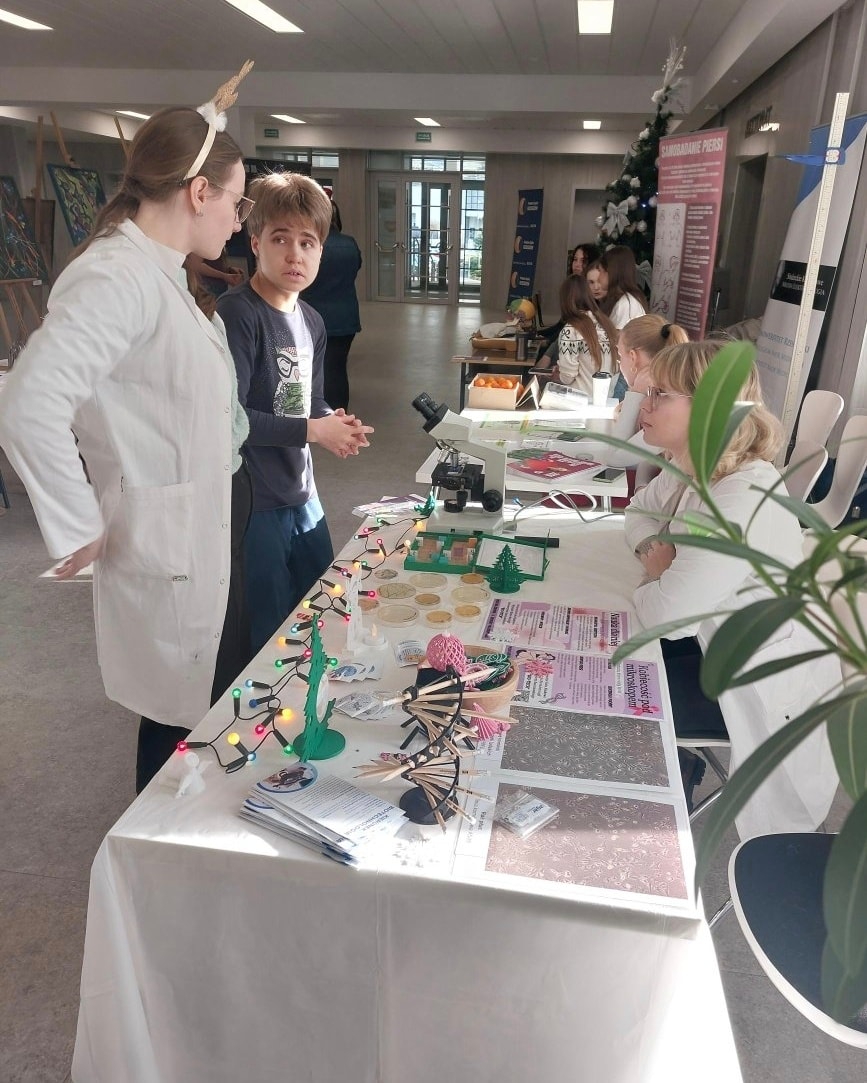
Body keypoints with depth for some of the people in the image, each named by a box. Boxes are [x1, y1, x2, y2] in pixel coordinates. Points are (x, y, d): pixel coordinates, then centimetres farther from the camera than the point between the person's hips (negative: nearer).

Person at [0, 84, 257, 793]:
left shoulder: (158, 275, 13)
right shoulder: (118, 277, -19)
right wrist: (78, 532, -21)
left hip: (201, 541, 10)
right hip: (163, 551, -10)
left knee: (216, 711, 21)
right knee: (180, 723, 6)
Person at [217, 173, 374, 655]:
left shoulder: (312, 322, 9)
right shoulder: (237, 313, -17)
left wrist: (335, 422, -6)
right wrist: (311, 430, -20)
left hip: (302, 494, 8)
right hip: (253, 502, -8)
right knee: (268, 637, 7)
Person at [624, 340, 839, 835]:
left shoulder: (746, 500, -32)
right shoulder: (693, 468, -5)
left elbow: (668, 614, -33)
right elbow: (640, 510, 14)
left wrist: (653, 581, -12)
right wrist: (654, 548, -7)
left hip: (765, 684, -8)